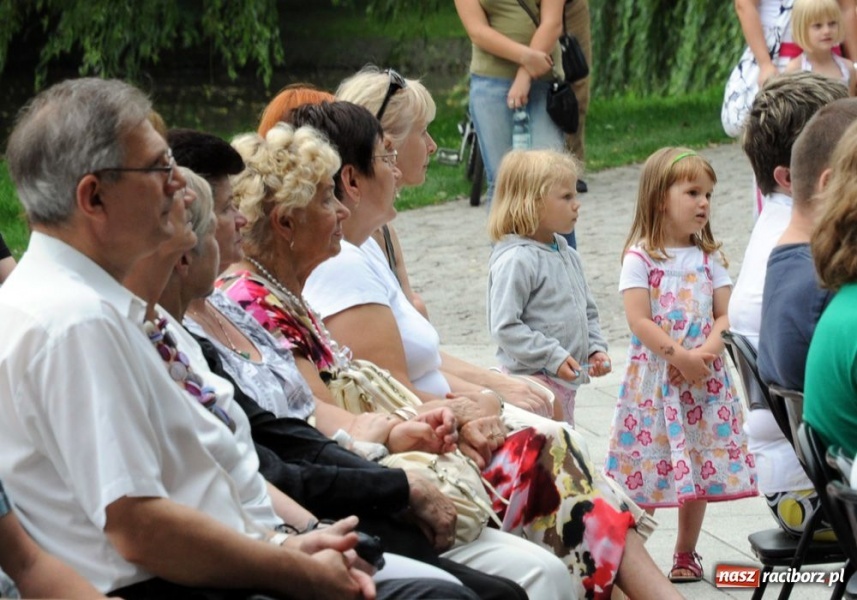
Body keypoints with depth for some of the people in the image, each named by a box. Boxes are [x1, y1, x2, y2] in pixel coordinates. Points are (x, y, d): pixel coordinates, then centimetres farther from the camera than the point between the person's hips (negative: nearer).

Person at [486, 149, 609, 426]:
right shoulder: (515, 260, -16)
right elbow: (505, 327, -20)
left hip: (565, 381, 9)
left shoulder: (569, 256, 13)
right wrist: (553, 357, -21)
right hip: (533, 380, -9)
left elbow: (588, 312, 22)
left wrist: (596, 349, 6)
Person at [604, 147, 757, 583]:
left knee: (700, 466, 9)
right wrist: (679, 356, -17)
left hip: (703, 377, 5)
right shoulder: (640, 257, -6)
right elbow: (639, 322, -13)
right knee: (646, 463, -3)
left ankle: (686, 553, 22)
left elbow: (725, 314, 3)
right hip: (653, 377, -4)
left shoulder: (709, 257, 9)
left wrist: (708, 351, -15)